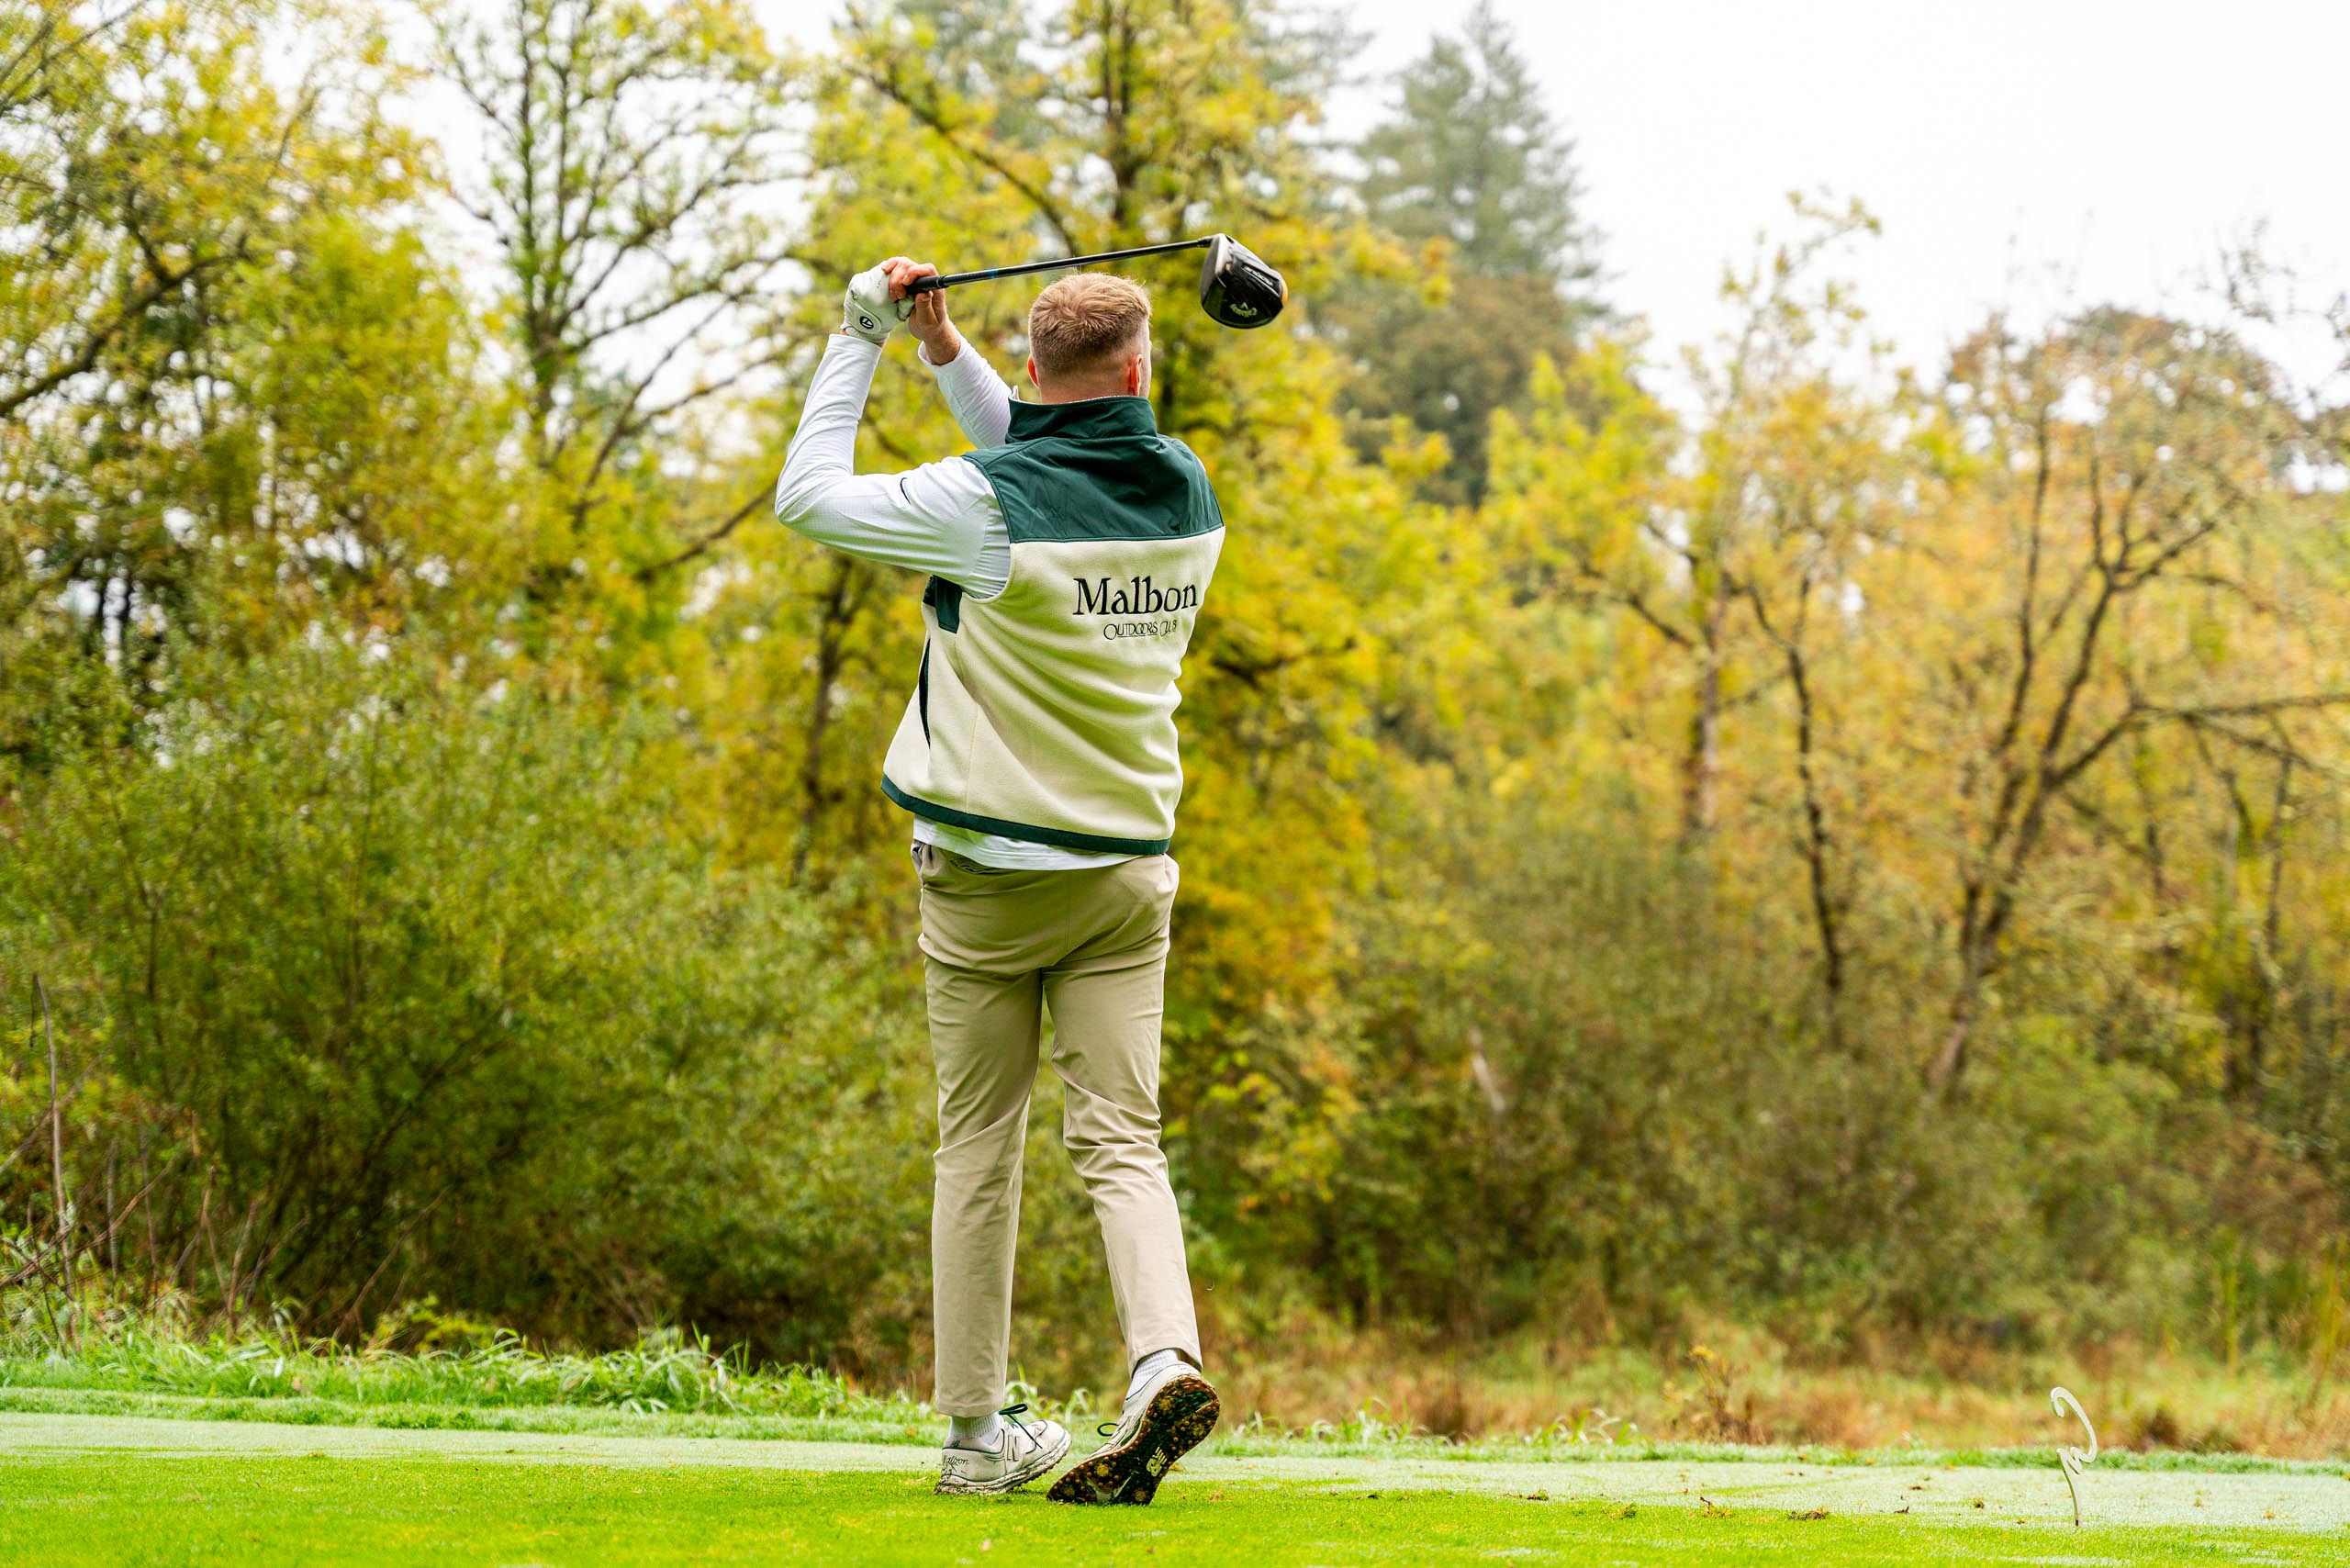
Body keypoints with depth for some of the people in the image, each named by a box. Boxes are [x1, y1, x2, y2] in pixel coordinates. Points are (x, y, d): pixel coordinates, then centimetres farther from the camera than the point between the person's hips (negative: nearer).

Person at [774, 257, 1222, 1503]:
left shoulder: (988, 505, -16)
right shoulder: (1188, 498, 2)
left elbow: (807, 493, -5)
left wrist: (860, 338, 2)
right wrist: (948, 356, 16)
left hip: (988, 874, -3)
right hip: (1129, 867, 3)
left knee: (979, 1148, 6)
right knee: (1120, 1142, 1)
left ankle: (977, 1433, 9)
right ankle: (1164, 1360, -22)